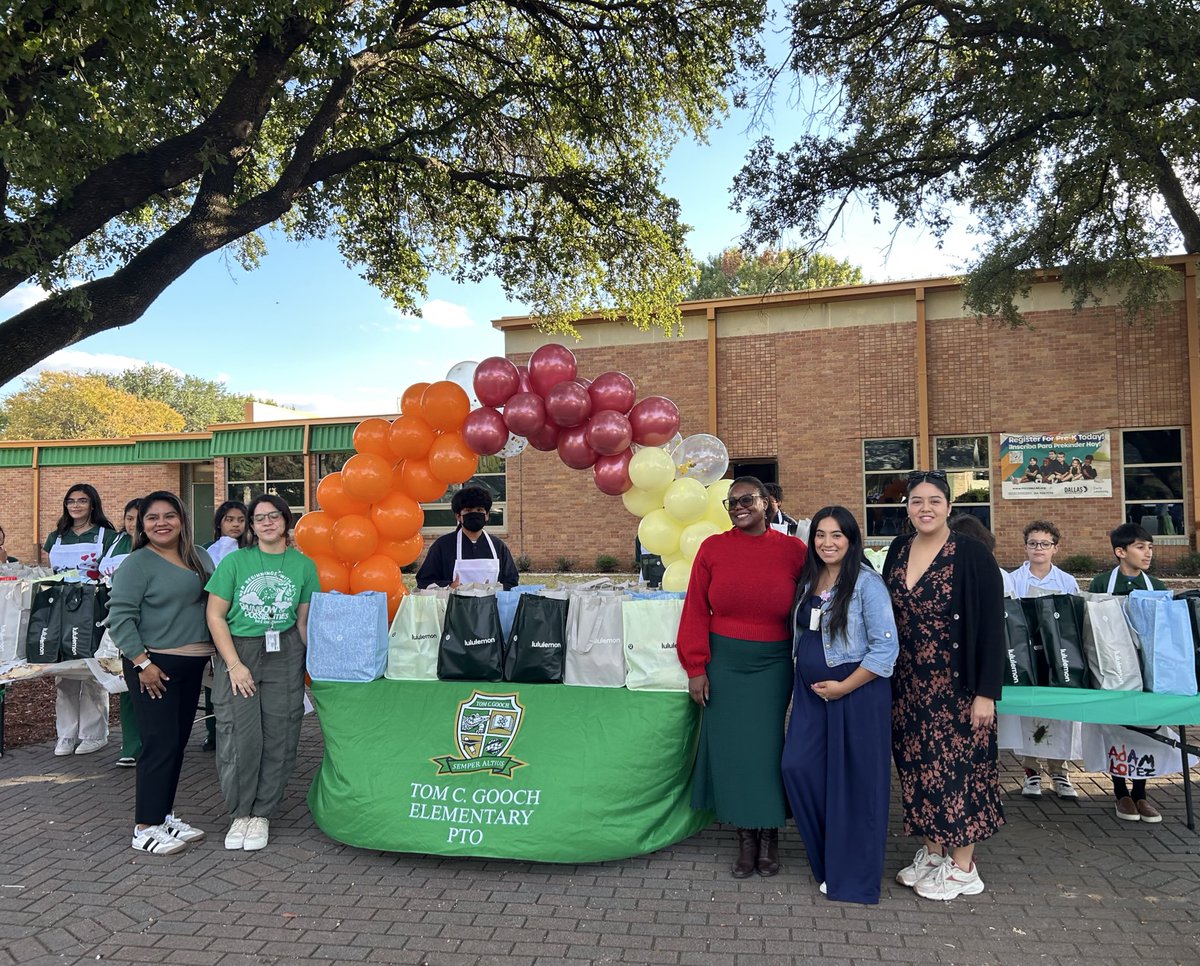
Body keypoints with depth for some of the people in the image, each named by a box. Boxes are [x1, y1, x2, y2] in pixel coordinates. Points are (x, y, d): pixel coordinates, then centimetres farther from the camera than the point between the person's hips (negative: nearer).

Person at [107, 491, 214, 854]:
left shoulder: (199, 557, 10)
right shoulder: (137, 564, -10)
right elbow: (120, 617, -15)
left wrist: (216, 651, 12)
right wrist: (142, 662, -19)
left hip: (192, 665, 7)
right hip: (153, 667, -7)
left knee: (178, 742, 13)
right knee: (160, 743, -5)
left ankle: (164, 815, 25)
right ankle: (146, 827, 6)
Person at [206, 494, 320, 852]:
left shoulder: (304, 566, 6)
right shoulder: (235, 561, 1)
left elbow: (304, 621, 7)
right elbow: (215, 615, -1)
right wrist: (234, 664, -8)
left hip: (284, 655, 1)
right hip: (237, 651, -1)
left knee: (278, 738, 1)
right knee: (240, 736, -5)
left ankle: (261, 814, 17)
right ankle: (240, 813, 14)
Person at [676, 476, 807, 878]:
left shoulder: (793, 550, -1)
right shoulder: (712, 548, 1)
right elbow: (696, 611, 1)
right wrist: (696, 668, -3)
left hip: (773, 664, -1)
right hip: (724, 663, 1)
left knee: (765, 747, 1)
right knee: (729, 747, 4)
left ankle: (769, 834, 22)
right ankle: (745, 835, 21)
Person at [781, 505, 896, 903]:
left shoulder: (866, 583, -12)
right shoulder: (808, 580, 8)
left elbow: (886, 647, -15)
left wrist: (844, 687, -15)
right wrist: (805, 683, 9)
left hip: (856, 692, -6)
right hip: (811, 692, 6)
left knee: (853, 780, 2)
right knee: (798, 767, 2)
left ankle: (853, 873, 19)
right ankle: (826, 859, 23)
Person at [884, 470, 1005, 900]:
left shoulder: (971, 554, -11)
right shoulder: (898, 551, 4)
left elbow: (992, 626, -12)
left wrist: (986, 692, -15)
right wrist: (886, 679, 10)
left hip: (956, 684, -5)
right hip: (908, 684, 5)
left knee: (957, 766, 2)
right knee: (917, 764, 11)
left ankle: (962, 866, 18)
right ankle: (931, 852, 28)